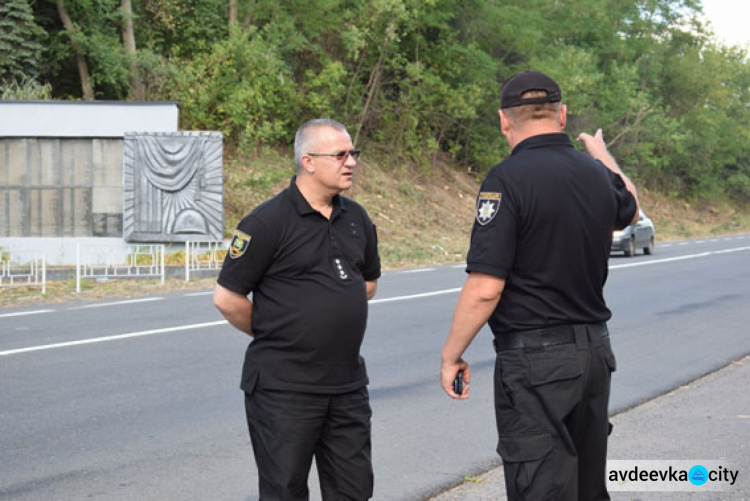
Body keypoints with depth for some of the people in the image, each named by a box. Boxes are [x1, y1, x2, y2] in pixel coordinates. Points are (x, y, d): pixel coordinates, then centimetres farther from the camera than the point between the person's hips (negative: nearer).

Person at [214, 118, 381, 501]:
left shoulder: (356, 219, 9)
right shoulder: (268, 222, -12)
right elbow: (227, 298, -10)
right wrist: (273, 335, 1)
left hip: (347, 383, 6)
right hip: (283, 387, -6)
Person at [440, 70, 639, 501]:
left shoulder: (508, 180, -16)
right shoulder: (596, 173, 5)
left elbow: (485, 288, -21)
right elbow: (629, 210, 31)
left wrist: (452, 355, -7)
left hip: (536, 357, -7)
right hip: (595, 351, 7)